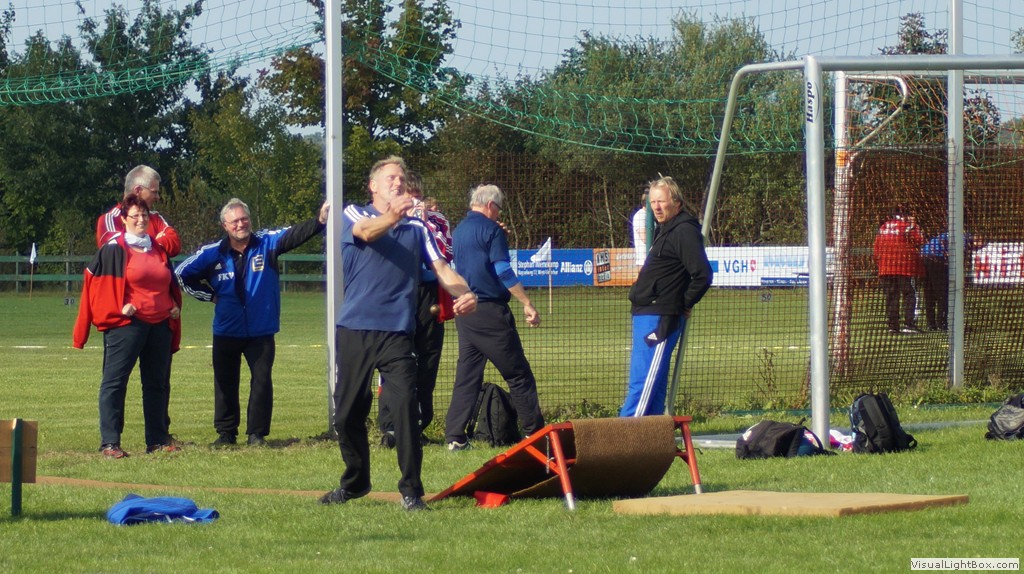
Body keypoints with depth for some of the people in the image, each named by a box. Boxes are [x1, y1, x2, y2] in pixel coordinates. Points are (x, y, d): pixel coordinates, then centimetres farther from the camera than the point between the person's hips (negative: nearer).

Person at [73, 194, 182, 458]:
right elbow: (96, 284, -4)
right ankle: (109, 443, -7)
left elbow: (171, 285, 27)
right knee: (114, 381, -7)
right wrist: (118, 308, -14)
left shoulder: (158, 251, 16)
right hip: (126, 324, -6)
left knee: (158, 382, 10)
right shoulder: (113, 250, -3)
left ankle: (158, 439, 17)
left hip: (160, 325, 6)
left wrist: (175, 306, 10)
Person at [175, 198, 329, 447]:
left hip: (261, 331, -1)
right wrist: (210, 295, 2)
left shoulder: (267, 243, -6)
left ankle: (257, 433, 9)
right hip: (226, 331, 1)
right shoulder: (213, 253, -4)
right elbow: (182, 274, 6)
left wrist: (319, 220, -38)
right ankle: (226, 433, 19)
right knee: (225, 383, 8)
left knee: (262, 380, -1)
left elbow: (295, 234, -21)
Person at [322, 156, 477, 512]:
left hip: (397, 332, 0)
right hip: (354, 331, 0)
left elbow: (442, 269, 4)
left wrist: (464, 294, -19)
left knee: (405, 407, -14)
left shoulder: (417, 228, 13)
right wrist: (392, 217, -41)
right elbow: (367, 232, -17)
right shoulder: (354, 215, 6)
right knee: (347, 413, 9)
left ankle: (411, 491, -7)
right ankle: (355, 481, 29)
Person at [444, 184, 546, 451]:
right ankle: (535, 432, 1)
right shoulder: (490, 229, -9)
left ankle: (455, 436, 2)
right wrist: (527, 304, -15)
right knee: (518, 374, 0)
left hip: (464, 310, 8)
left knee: (467, 374, 8)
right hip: (489, 309, -8)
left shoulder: (459, 231, 15)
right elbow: (503, 271, -16)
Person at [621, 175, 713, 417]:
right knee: (653, 382, 13)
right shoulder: (664, 230, 20)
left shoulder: (684, 231, -12)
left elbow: (703, 275, -20)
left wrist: (684, 304, -10)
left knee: (642, 382, -12)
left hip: (661, 320, -11)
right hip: (645, 316, 11)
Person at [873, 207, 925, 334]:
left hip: (886, 266, 4)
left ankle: (892, 326, 4)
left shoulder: (884, 226, 13)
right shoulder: (910, 224, -2)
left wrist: (878, 263, 18)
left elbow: (877, 245, 12)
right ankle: (909, 324, -14)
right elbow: (919, 240, -9)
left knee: (891, 296, 8)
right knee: (909, 295, -2)